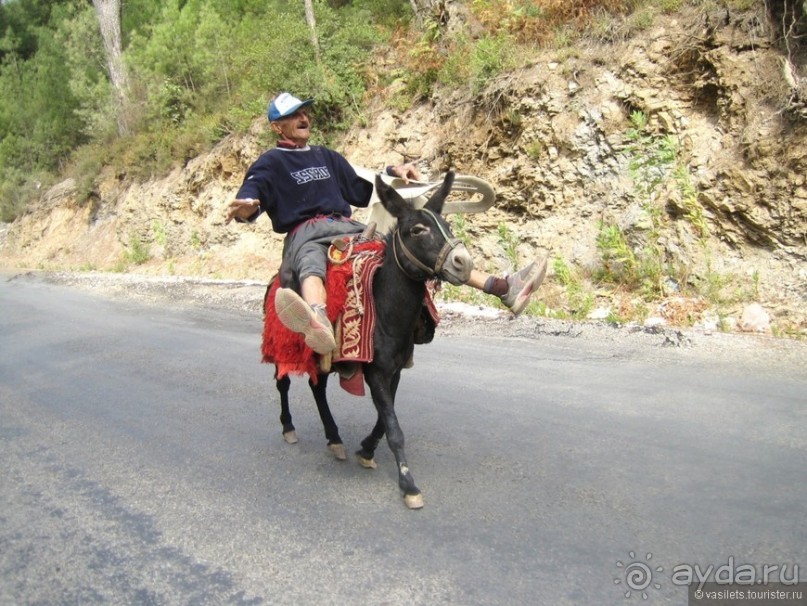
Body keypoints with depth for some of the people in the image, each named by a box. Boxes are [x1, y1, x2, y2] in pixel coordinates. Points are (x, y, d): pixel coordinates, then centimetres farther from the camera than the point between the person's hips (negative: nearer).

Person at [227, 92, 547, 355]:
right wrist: (246, 207, -33)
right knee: (311, 264, -42)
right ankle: (319, 326, -79)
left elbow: (361, 192, 30)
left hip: (350, 229, 6)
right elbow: (253, 188, -9)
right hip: (306, 234, -6)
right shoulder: (271, 162, 9)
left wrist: (393, 174, 15)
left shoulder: (327, 157, 27)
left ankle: (505, 288, -10)